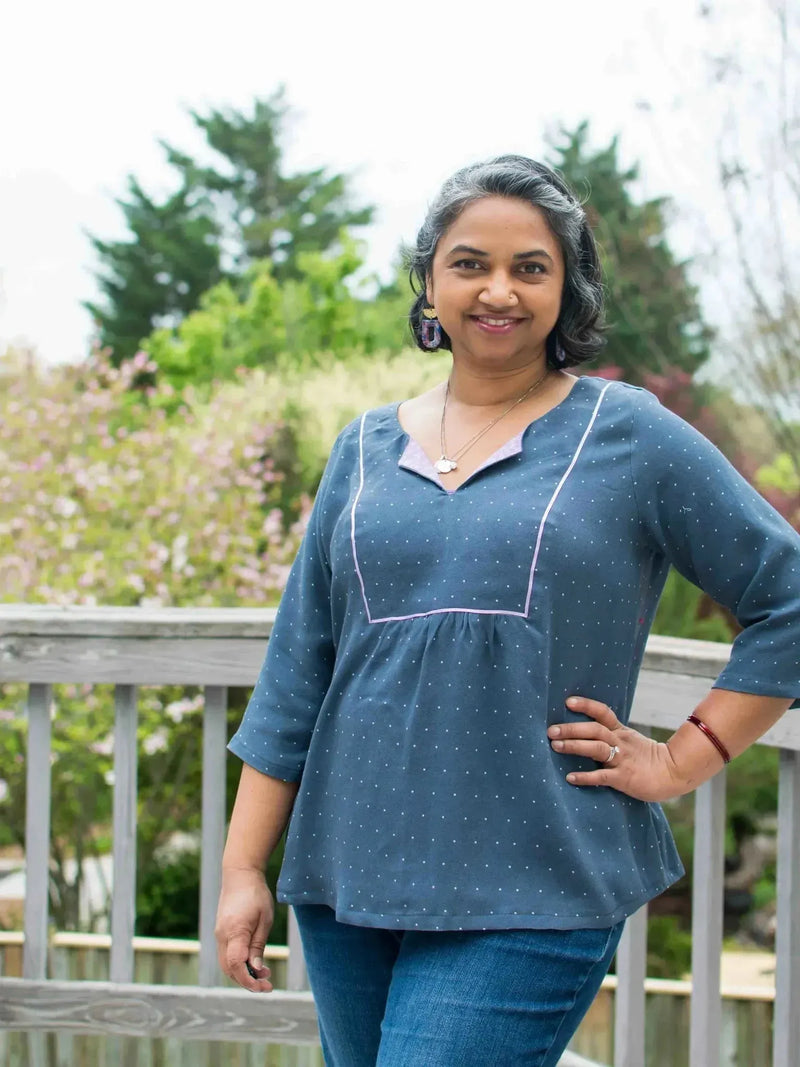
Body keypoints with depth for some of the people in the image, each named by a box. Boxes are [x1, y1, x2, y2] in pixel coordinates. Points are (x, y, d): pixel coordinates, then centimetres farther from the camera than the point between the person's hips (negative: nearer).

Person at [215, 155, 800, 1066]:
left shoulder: (629, 436, 0)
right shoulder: (368, 449, 11)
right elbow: (298, 668, 12)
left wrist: (681, 761, -3)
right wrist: (243, 867, 9)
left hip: (530, 897, -4)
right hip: (348, 880, 5)